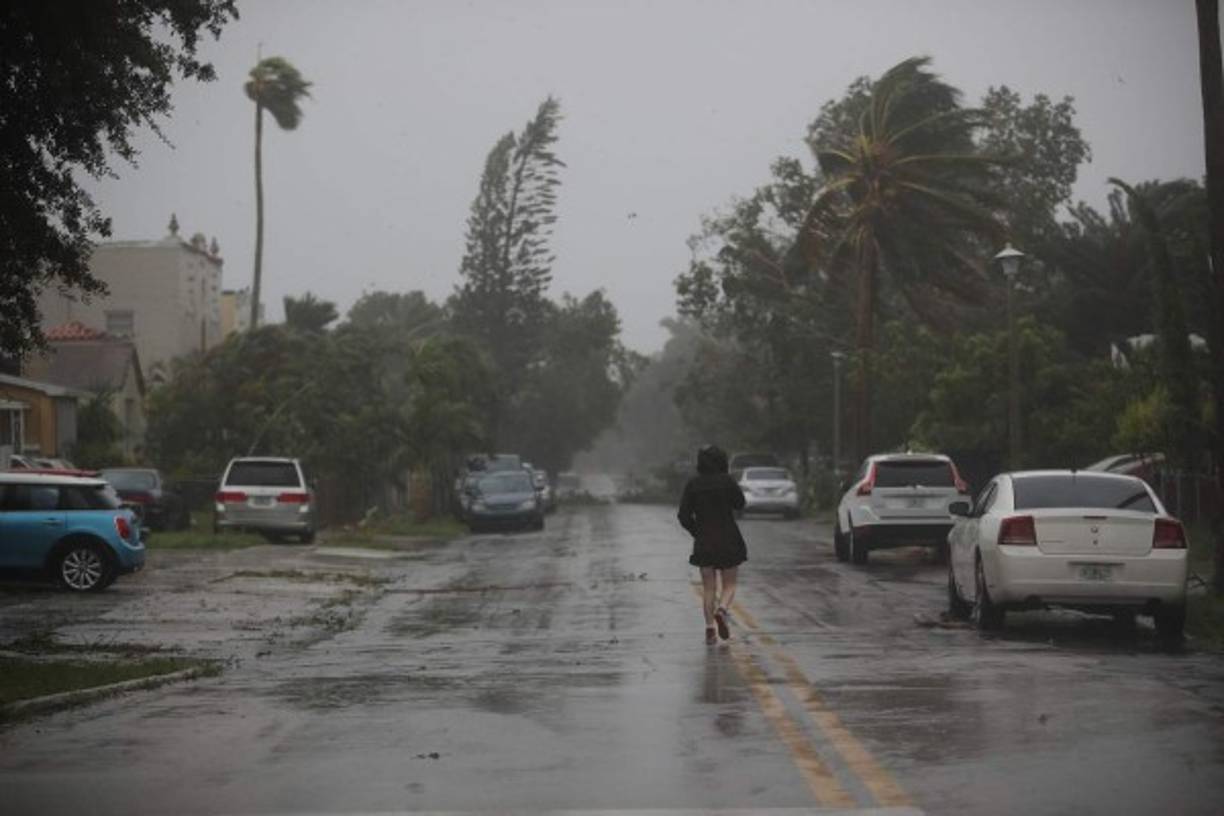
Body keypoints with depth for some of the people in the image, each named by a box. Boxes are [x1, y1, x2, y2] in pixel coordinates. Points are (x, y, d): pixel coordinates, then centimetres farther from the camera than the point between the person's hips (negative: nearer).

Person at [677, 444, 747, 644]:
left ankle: (709, 628, 0)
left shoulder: (693, 484, -3)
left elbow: (684, 515, -4)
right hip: (729, 541, -2)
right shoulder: (727, 480, -9)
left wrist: (697, 533, 11)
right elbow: (739, 503, 7)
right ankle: (721, 611, -19)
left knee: (708, 588, 11)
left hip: (704, 543, 2)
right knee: (729, 585, 10)